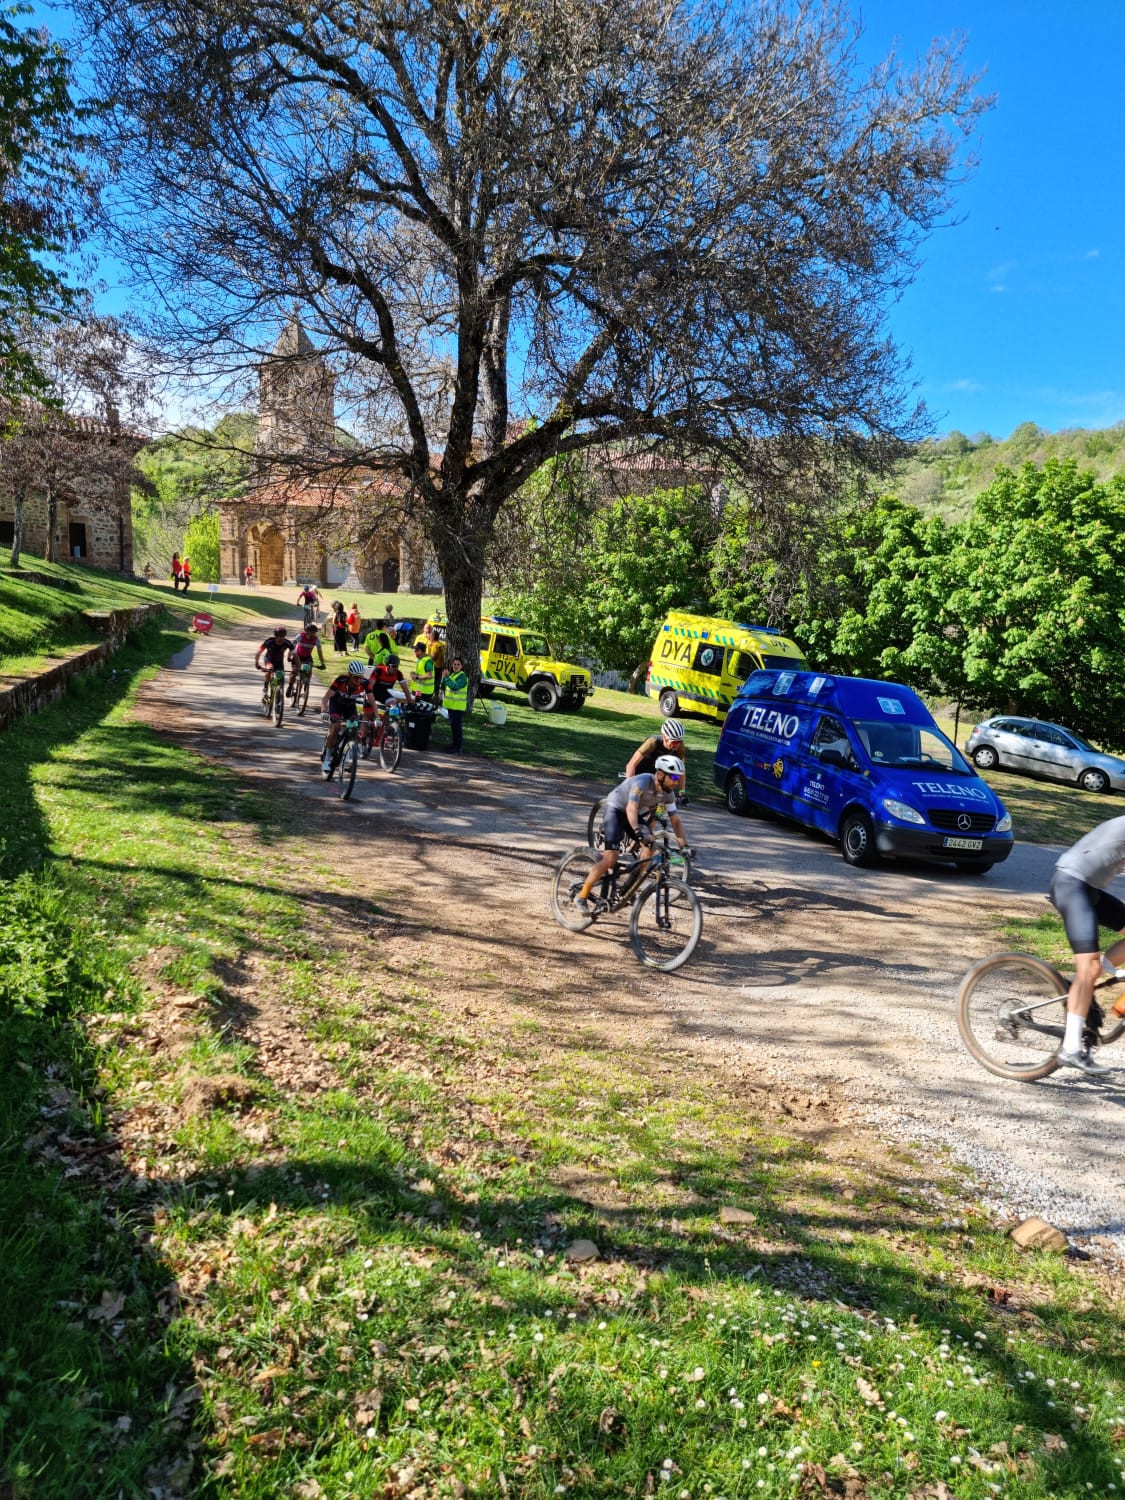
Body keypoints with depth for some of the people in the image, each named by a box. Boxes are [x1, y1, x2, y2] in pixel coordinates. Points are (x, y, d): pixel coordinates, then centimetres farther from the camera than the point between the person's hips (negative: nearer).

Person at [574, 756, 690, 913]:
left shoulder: (668, 793, -11)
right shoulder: (642, 783, -33)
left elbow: (675, 820, -5)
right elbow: (631, 808, -47)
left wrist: (685, 845, -17)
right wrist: (638, 832, -61)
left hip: (638, 815, 7)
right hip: (617, 810, -7)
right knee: (610, 858, -19)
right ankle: (581, 897, -11)